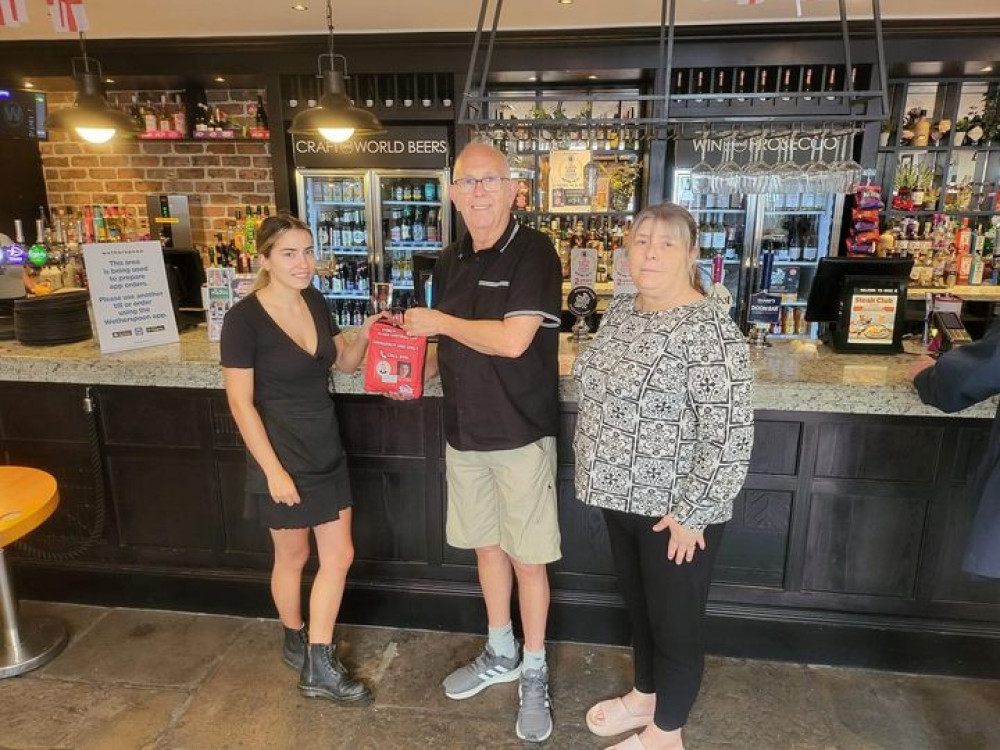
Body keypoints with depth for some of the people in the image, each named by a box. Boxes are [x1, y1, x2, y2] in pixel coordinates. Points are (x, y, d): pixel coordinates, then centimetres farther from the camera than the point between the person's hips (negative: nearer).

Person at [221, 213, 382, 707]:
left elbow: (344, 362, 12)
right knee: (292, 555, 14)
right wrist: (274, 471, -18)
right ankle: (295, 641, 41)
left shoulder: (314, 302, 2)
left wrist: (365, 335, -9)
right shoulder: (245, 317, -17)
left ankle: (318, 666, 22)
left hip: (326, 452, 7)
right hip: (282, 458, -6)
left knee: (339, 555, 8)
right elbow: (240, 403, -17)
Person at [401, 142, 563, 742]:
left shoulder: (534, 253, -13)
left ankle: (535, 672, 27)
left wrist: (438, 322, -13)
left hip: (520, 434, -6)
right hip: (465, 432, 6)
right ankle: (501, 655, 39)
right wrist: (420, 368, -2)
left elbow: (512, 340, -24)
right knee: (486, 545, 18)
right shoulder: (451, 261, 8)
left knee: (526, 556, 7)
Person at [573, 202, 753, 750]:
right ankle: (645, 697, 47)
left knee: (674, 622, 11)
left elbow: (731, 434, -23)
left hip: (673, 509, -7)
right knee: (638, 605, 24)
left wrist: (691, 514, -20)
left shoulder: (707, 329, -21)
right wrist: (598, 469, 16)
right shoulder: (620, 310, 4)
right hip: (621, 495, 8)